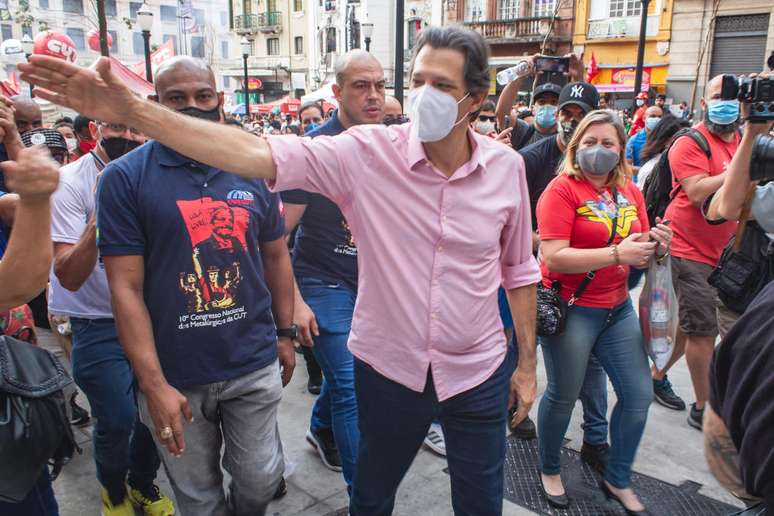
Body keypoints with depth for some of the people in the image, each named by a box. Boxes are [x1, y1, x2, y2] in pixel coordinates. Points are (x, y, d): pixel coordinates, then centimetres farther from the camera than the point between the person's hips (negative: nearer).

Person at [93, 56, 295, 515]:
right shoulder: (125, 177, -7)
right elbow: (126, 287, -10)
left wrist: (286, 333, 10)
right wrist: (153, 384, -14)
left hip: (256, 365, 2)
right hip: (175, 375, -2)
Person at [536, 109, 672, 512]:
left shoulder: (629, 192, 8)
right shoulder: (562, 189, -12)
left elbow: (639, 251, 15)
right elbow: (553, 257, -22)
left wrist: (657, 248, -8)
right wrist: (616, 254, -27)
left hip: (618, 308, 7)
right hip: (569, 308, -6)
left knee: (639, 395, 10)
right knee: (563, 395, 8)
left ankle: (617, 480, 32)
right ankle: (549, 470, 34)